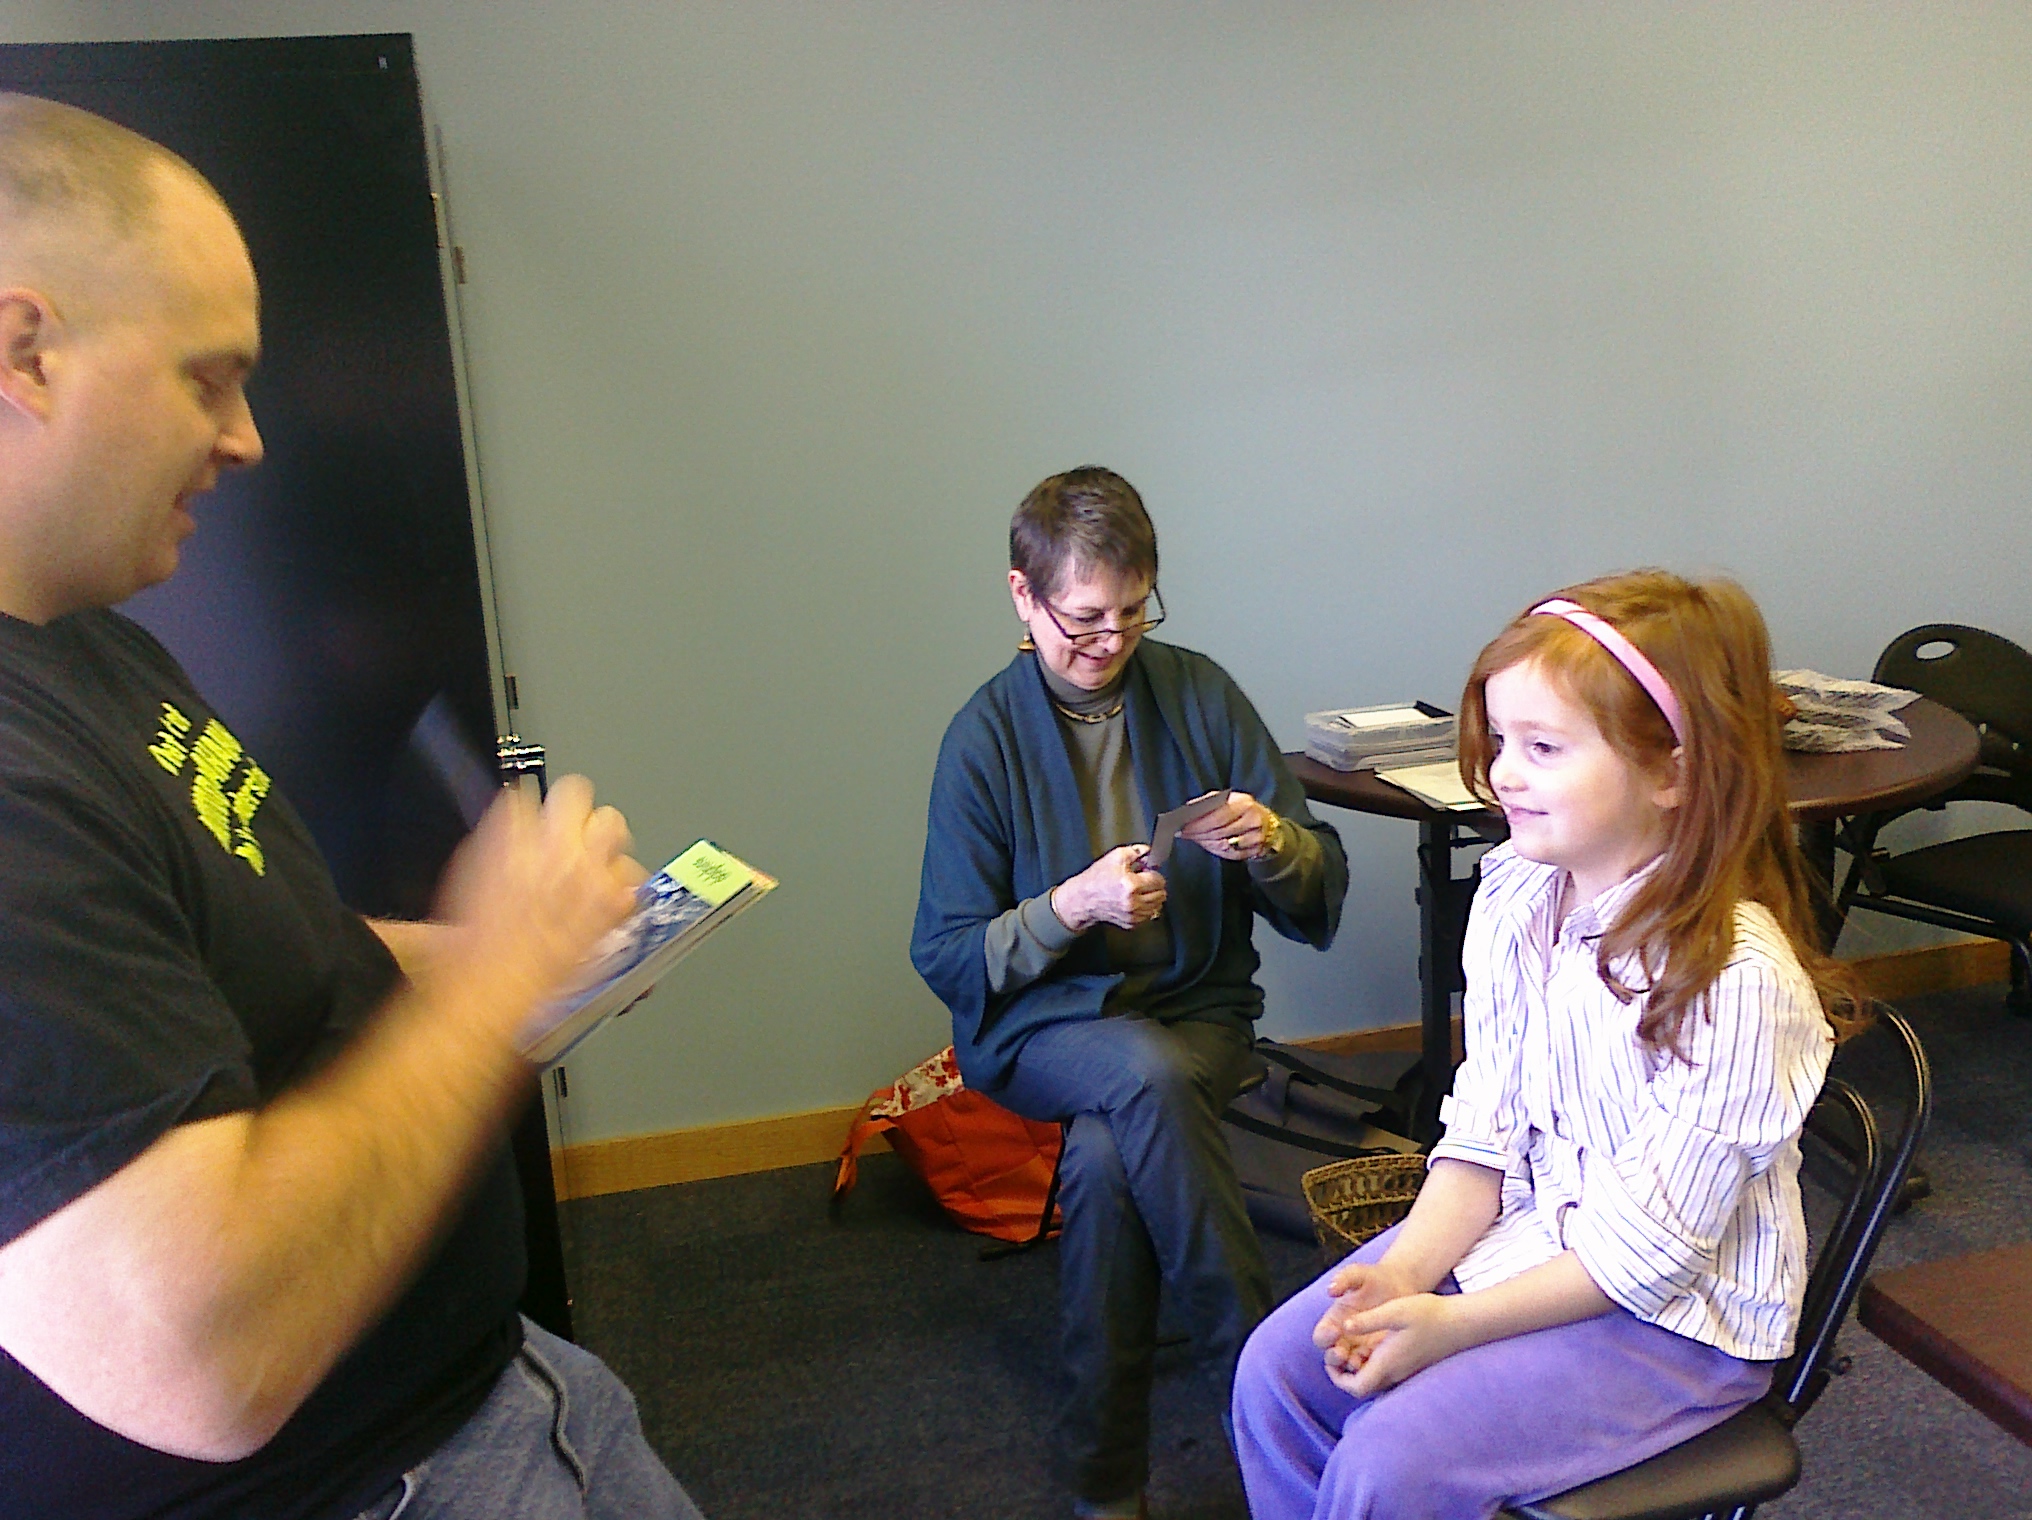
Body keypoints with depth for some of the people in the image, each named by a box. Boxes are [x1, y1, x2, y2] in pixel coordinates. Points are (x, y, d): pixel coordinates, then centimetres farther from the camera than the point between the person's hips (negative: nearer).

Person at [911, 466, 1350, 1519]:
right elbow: (945, 959, -6)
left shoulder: (1199, 693, 0)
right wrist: (1072, 905, -21)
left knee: (1106, 1160, -30)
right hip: (1040, 1030, -1)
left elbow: (1322, 895, 4)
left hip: (1198, 1012, 2)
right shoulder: (984, 739, -5)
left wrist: (1272, 841, -19)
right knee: (1148, 1073, -35)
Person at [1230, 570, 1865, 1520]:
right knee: (1276, 1370, -5)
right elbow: (1483, 1129, -1)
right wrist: (1405, 1272, -15)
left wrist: (1450, 1325, -22)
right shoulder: (1514, 900, -5)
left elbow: (1650, 1243, -22)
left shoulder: (1734, 974, -27)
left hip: (1676, 1316, -6)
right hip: (1524, 1229, 7)